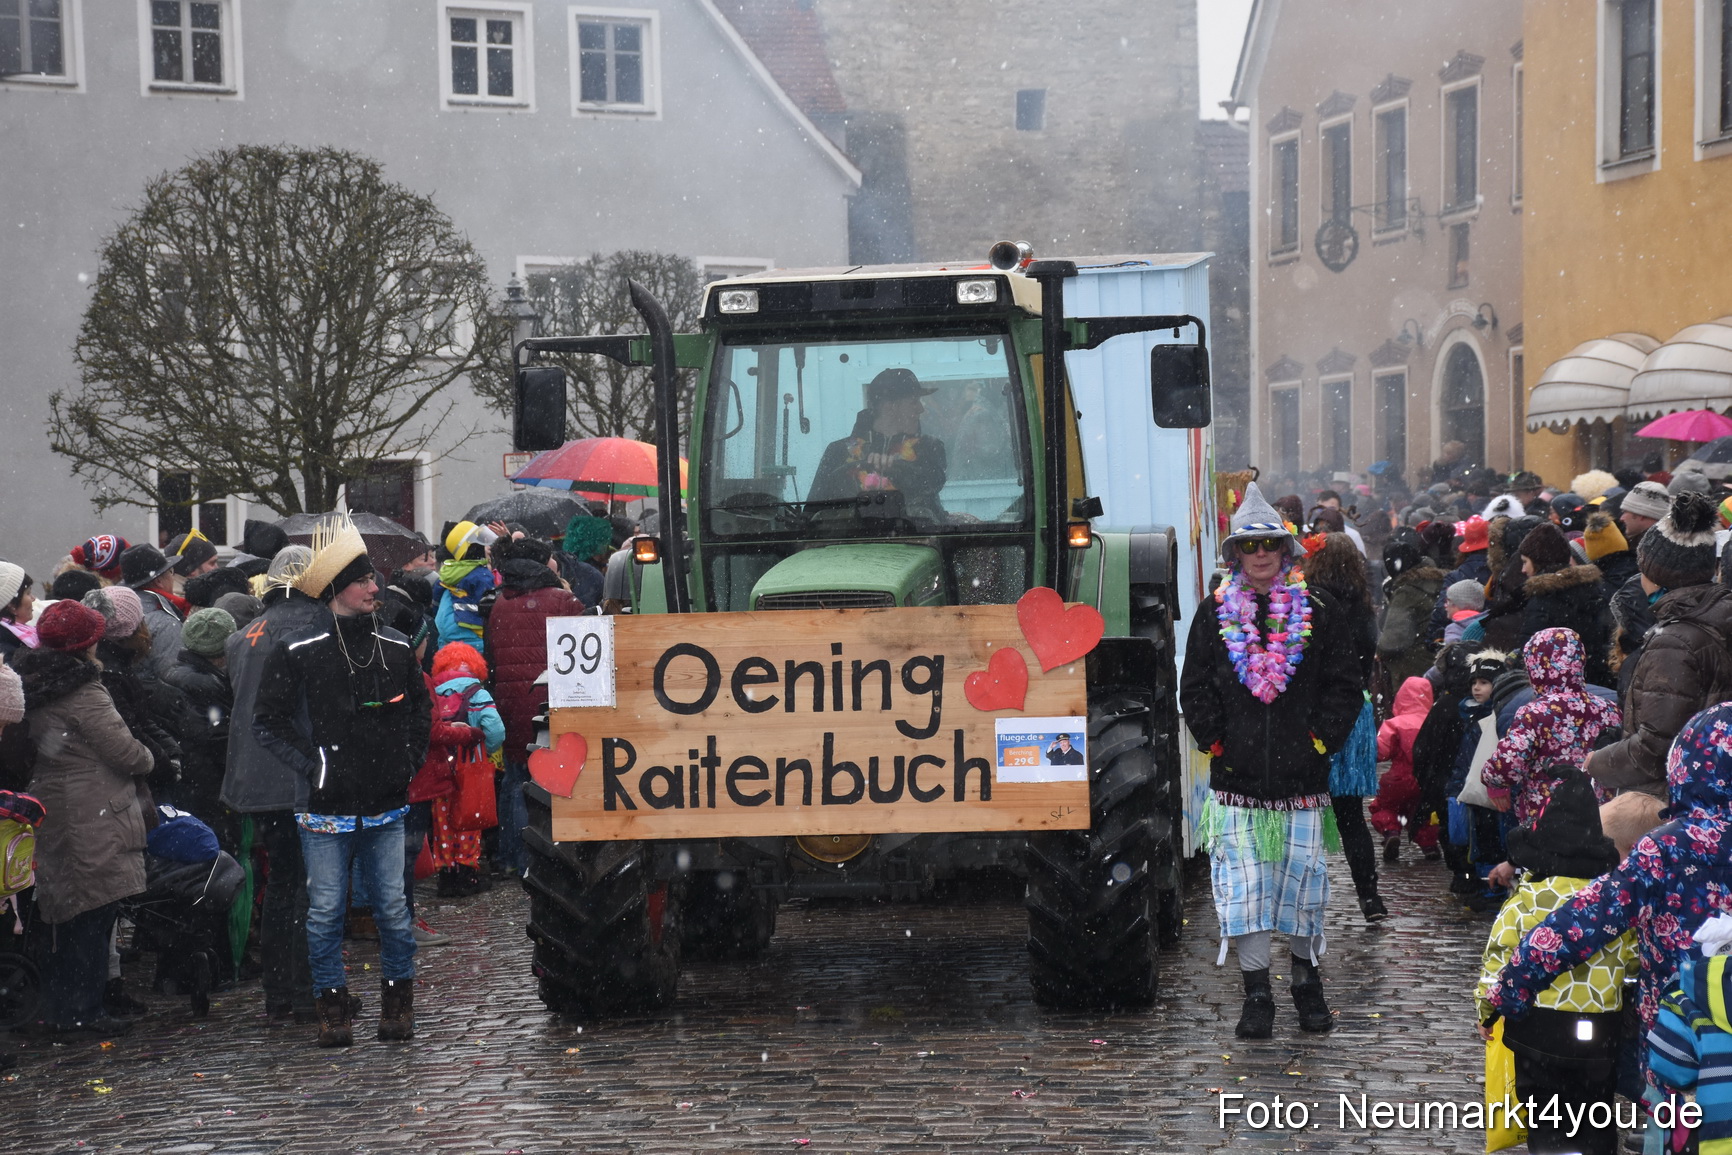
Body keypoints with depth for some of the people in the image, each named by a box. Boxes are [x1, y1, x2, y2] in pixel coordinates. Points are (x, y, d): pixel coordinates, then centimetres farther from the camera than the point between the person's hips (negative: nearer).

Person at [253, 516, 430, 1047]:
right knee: (326, 910, 3)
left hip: (385, 806, 3)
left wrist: (409, 760, 10)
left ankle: (398, 1001, 19)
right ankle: (333, 1005, 16)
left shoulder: (396, 649, 6)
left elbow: (421, 710, 21)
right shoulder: (298, 652, -6)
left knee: (393, 908, 5)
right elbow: (268, 722, -1)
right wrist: (309, 763, -9)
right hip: (325, 808, -3)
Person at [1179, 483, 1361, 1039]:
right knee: (1243, 882, -2)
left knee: (1303, 877, 6)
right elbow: (1195, 688, 8)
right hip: (1236, 776, 0)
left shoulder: (1315, 611, 5)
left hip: (1301, 773, 0)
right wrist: (1214, 739, -3)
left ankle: (1307, 982, 25)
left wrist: (1321, 738, -4)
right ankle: (1256, 994, 5)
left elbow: (1344, 684, 6)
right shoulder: (1215, 613, 6)